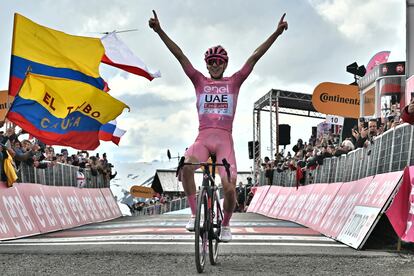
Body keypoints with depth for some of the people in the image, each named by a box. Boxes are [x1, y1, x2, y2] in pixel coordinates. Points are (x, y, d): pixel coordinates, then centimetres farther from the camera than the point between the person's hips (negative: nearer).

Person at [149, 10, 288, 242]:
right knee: (186, 166, -32)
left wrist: (277, 33, 1)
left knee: (230, 188, -14)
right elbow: (180, 55, 7)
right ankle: (195, 214, -16)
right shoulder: (200, 81, 13)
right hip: (203, 138, 0)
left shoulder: (234, 82, 12)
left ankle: (226, 224, 16)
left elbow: (255, 57, 6)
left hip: (224, 140, 0)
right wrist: (160, 31, 2)